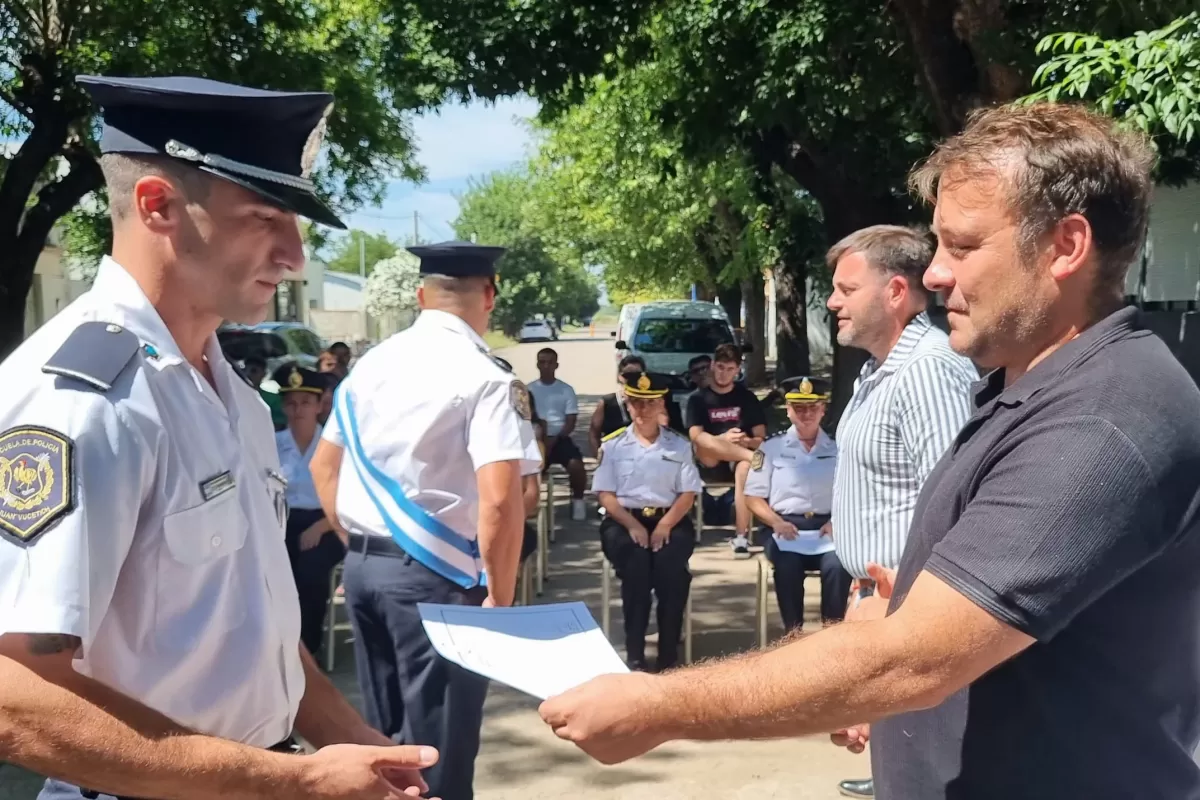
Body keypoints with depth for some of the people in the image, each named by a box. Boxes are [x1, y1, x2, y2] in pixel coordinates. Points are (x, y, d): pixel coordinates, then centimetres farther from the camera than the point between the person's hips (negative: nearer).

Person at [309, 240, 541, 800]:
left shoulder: (370, 366, 8)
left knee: (384, 734, 19)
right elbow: (499, 501, -23)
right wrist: (499, 595, -12)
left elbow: (323, 467, 15)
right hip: (436, 574, -7)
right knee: (438, 746, 3)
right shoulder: (486, 379, -14)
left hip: (361, 566, 7)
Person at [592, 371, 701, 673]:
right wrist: (633, 525, -14)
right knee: (636, 563, -33)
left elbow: (688, 493, 4)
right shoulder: (612, 446, 10)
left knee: (670, 562, -33)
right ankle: (634, 654, -28)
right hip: (624, 521, 0)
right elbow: (605, 494, 2)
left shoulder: (679, 445, 12)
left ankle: (669, 653, -26)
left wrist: (665, 524, -13)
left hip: (669, 520, 1)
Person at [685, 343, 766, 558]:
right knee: (705, 444, -33)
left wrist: (746, 441, -20)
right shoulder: (698, 398, 7)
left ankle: (741, 536, -37)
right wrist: (724, 440, -28)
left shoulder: (747, 397, 10)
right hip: (710, 466, 0)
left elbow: (761, 438, 5)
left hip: (740, 460, 0)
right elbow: (696, 436, -8)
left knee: (745, 467, -37)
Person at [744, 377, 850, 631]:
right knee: (788, 566, -33)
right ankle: (794, 632, -20)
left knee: (838, 565, -32)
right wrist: (776, 522, -12)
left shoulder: (837, 448, 13)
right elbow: (753, 497, 5)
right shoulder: (772, 447, 8)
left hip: (826, 527, 1)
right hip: (785, 527, -1)